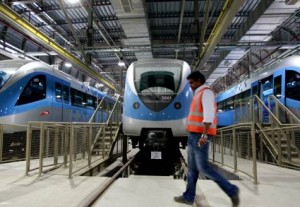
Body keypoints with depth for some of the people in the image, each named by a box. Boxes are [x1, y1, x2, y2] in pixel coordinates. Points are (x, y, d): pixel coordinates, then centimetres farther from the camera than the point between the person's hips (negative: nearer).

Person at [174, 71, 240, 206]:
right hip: (194, 136, 10)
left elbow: (209, 114, -21)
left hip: (200, 136, -10)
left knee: (203, 167, -8)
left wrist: (204, 135, -26)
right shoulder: (199, 95, 22)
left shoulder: (206, 92, -9)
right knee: (192, 167, 11)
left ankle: (231, 190, 4)